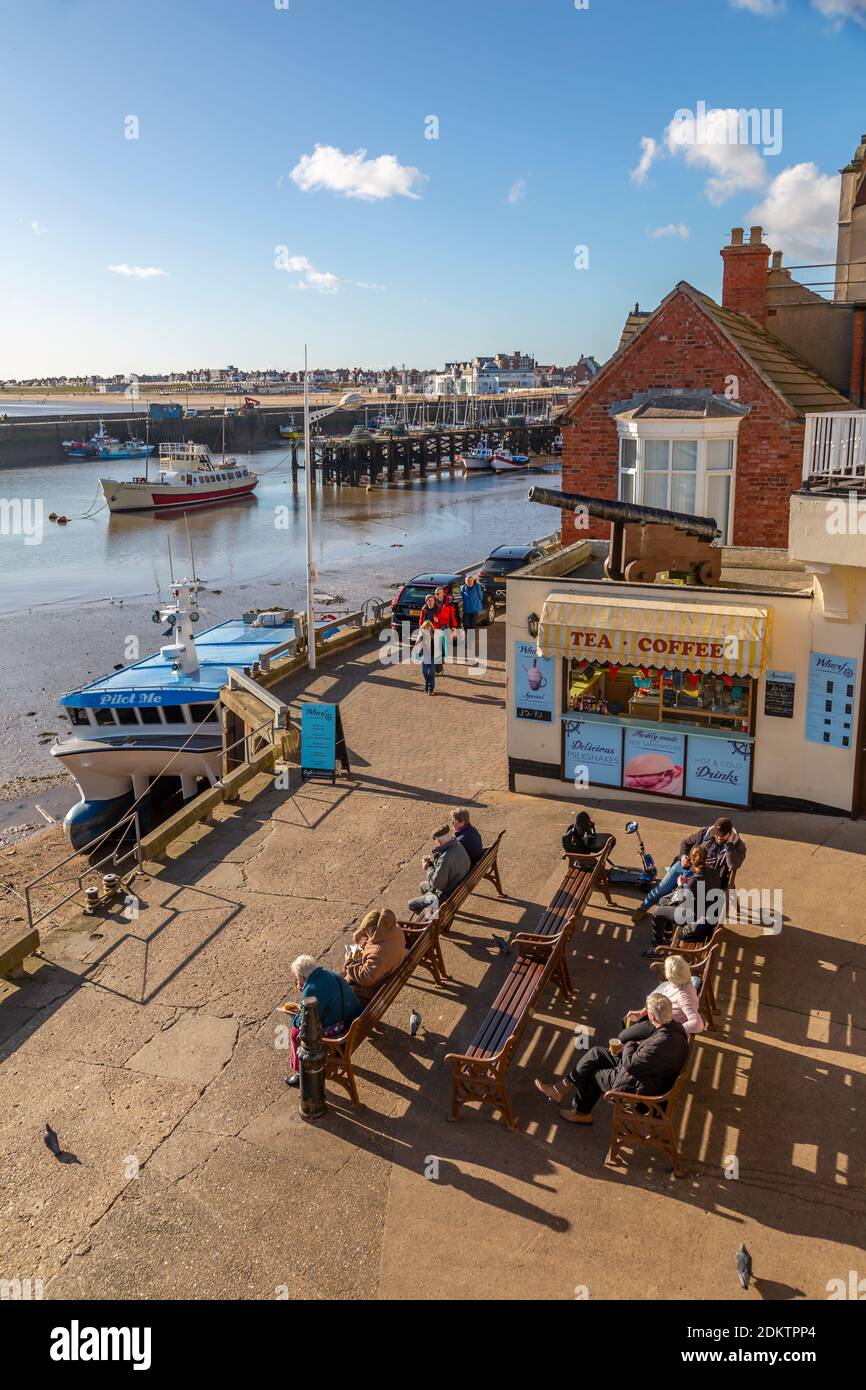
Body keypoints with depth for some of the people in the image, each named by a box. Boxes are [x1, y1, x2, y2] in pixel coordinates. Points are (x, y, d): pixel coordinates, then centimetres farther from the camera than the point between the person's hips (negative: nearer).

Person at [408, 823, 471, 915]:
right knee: (423, 885, 31)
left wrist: (429, 867, -13)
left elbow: (436, 883, -28)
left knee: (411, 904, 7)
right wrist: (432, 859, -2)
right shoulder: (458, 845, -12)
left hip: (446, 897, -9)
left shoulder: (445, 859, -39)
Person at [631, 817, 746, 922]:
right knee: (661, 889, 6)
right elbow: (686, 842, 10)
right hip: (686, 865, 4)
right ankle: (644, 908, 32)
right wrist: (683, 855, -9)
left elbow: (734, 865, -30)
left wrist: (729, 844, -31)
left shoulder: (737, 846, -12)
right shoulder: (706, 832, -3)